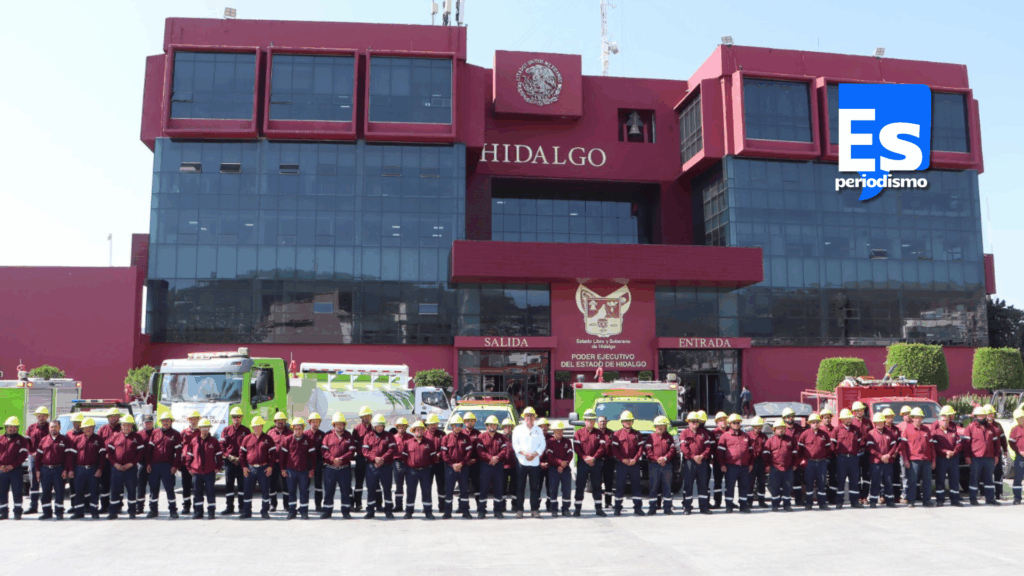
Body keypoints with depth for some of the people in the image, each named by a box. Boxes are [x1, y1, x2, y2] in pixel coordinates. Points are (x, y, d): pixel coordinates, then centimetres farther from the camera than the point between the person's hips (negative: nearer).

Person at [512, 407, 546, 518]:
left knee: (535, 487, 1)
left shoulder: (539, 430, 14)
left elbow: (543, 444, 7)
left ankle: (535, 509, 8)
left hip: (535, 462, 1)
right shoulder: (518, 429, 9)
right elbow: (515, 444, 2)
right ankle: (519, 509, 5)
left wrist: (535, 454, -9)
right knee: (520, 487, -1)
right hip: (521, 462, -1)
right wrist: (524, 453, -12)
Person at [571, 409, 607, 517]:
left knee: (597, 486, 6)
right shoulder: (579, 433, 4)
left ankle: (598, 509, 13)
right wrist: (585, 457, -15)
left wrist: (594, 458, -14)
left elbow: (602, 447, -1)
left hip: (596, 462, 1)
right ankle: (578, 509, 6)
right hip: (582, 462, -1)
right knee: (580, 486, 0)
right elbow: (576, 447, -4)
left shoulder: (599, 433, 8)